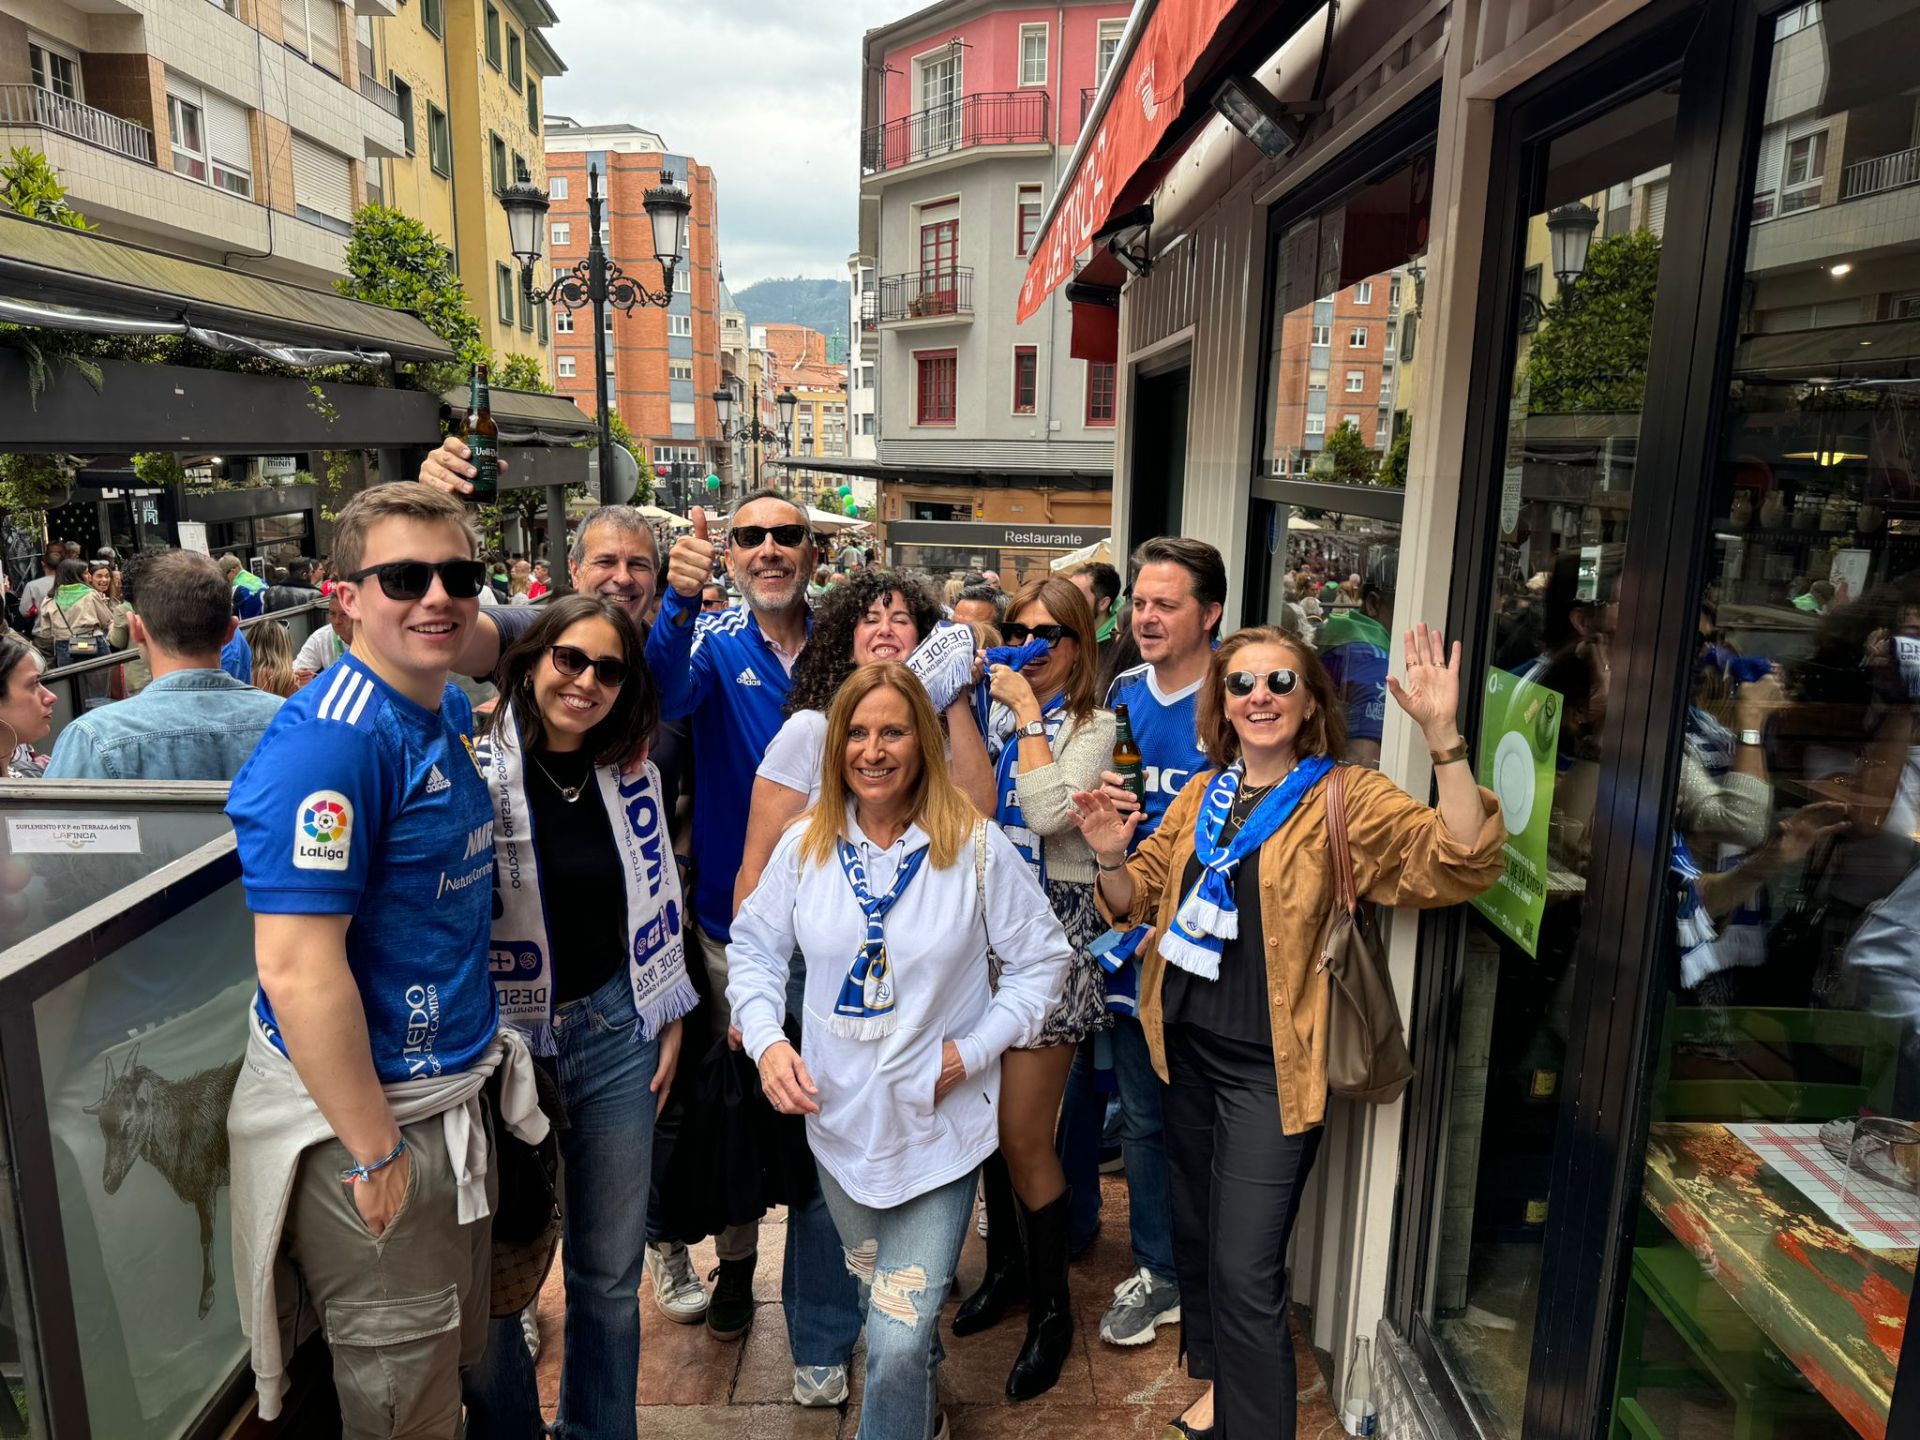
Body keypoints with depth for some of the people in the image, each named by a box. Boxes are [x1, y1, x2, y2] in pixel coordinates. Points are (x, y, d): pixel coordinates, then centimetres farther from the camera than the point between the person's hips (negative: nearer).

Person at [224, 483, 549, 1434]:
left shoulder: (450, 709, 3)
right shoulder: (328, 739, -24)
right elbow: (296, 969, -27)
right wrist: (376, 1149, -20)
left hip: (452, 1088, 8)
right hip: (363, 1111, -8)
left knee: (460, 1351, 27)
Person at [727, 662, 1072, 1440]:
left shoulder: (976, 847, -13)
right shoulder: (805, 844, -5)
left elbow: (1043, 959, -5)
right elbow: (753, 948, 7)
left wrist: (972, 1052, -11)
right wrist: (767, 1040, -9)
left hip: (939, 1128, -3)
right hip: (839, 1121, 4)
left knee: (899, 1341, -8)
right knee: (882, 1308, 25)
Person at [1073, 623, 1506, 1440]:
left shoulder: (1347, 800, -10)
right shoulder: (1202, 795, 6)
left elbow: (1461, 861, -24)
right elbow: (1140, 897, 11)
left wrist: (1443, 738, -35)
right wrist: (1111, 857, -11)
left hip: (1269, 1067, -6)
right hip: (1188, 1048, 6)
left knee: (1246, 1274, -3)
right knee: (1195, 1238, 22)